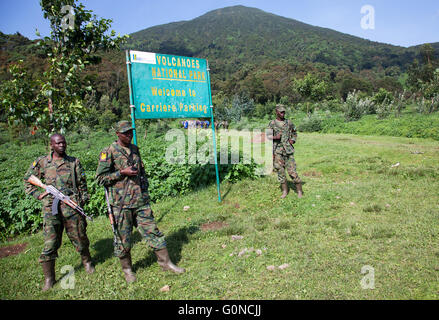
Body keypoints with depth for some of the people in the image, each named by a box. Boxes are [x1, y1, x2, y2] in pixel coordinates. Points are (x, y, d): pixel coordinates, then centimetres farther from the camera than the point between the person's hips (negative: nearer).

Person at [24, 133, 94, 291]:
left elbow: (82, 183, 12)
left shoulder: (74, 162, 9)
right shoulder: (41, 162, 7)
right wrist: (38, 194, 5)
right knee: (50, 242, -1)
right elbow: (27, 181, 17)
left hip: (72, 206, 1)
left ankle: (87, 261, 35)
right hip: (51, 207, 0)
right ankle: (49, 278, 12)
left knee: (79, 237, 9)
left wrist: (83, 200, 5)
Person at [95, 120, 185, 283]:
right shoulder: (108, 152, -6)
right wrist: (122, 173, -16)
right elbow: (100, 178, -8)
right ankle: (127, 269, 26)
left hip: (141, 201, 5)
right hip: (121, 203, -5)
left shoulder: (135, 149, 13)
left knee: (152, 231, 7)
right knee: (123, 238, 7)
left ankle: (165, 262, 18)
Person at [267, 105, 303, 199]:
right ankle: (284, 191, 16)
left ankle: (299, 190, 10)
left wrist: (293, 140, 4)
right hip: (277, 151, 0)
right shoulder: (272, 124, 4)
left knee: (292, 171, -4)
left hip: (288, 150, 0)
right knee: (280, 171, 3)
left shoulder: (289, 123, 8)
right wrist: (275, 137, -14)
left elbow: (295, 133, 22)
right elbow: (268, 136, 5)